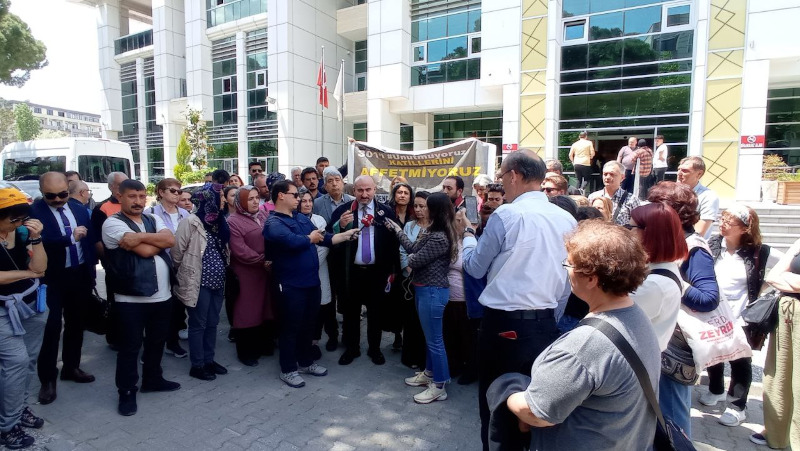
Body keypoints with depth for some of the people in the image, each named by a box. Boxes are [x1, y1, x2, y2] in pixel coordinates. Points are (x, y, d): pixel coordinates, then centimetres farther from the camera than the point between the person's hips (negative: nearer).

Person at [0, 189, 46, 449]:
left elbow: (40, 267, -5)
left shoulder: (22, 232, -1)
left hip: (32, 306, 5)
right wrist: (29, 273, -8)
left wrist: (35, 238, -16)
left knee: (29, 360, 10)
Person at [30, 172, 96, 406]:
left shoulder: (79, 208, 3)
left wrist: (91, 272, 7)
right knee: (51, 328, 0)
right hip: (52, 279, -5)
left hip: (80, 275, 5)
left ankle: (71, 367, 33)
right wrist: (71, 237, -30)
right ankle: (47, 379, 15)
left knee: (76, 324, 16)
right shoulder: (34, 211, -12)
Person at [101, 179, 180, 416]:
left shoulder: (153, 220, 12)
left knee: (157, 341, 19)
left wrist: (141, 237, -15)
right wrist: (157, 241, -6)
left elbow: (170, 240, -9)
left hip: (161, 295, 6)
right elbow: (144, 251, -20)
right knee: (130, 347, 5)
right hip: (131, 298, -6)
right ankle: (127, 392, 20)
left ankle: (153, 379, 37)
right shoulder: (113, 223, -8)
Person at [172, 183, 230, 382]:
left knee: (212, 324, 15)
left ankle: (209, 360, 29)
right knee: (198, 325, 5)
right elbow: (177, 252, -10)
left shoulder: (219, 221, 9)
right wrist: (185, 274, 2)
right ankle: (197, 365, 18)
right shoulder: (191, 222, -14)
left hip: (217, 281, 7)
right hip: (198, 282, -7)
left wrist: (223, 274, 14)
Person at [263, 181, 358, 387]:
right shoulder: (273, 223, -14)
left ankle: (305, 362, 36)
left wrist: (346, 235, 2)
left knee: (308, 325, 19)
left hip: (312, 281, 8)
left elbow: (324, 238, 13)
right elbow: (293, 241, -31)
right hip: (291, 285, -7)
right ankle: (288, 370, 22)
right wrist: (311, 238, -11)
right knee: (290, 327, 6)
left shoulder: (302, 218, 12)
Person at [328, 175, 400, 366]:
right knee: (350, 311, 13)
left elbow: (393, 241, 0)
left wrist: (392, 269, 0)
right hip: (352, 271, 0)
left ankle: (374, 349, 31)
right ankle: (351, 348, 31)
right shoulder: (342, 211, -3)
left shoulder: (386, 212, -3)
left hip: (377, 271, 0)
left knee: (376, 311, 14)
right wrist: (340, 225, -26)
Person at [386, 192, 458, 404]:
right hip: (424, 289, 10)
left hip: (432, 291, -10)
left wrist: (409, 258, 2)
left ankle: (439, 387, 14)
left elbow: (415, 260, -20)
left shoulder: (439, 238, -24)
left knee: (434, 339, 1)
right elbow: (414, 248, 10)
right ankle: (429, 373, 37)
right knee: (429, 336, 22)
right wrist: (398, 230, 14)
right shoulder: (432, 231, 8)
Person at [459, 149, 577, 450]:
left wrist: (467, 233, 13)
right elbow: (568, 279, 10)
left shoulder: (506, 215, -14)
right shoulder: (567, 220, 3)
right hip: (546, 324, 6)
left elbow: (475, 267, -4)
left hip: (504, 323, -6)